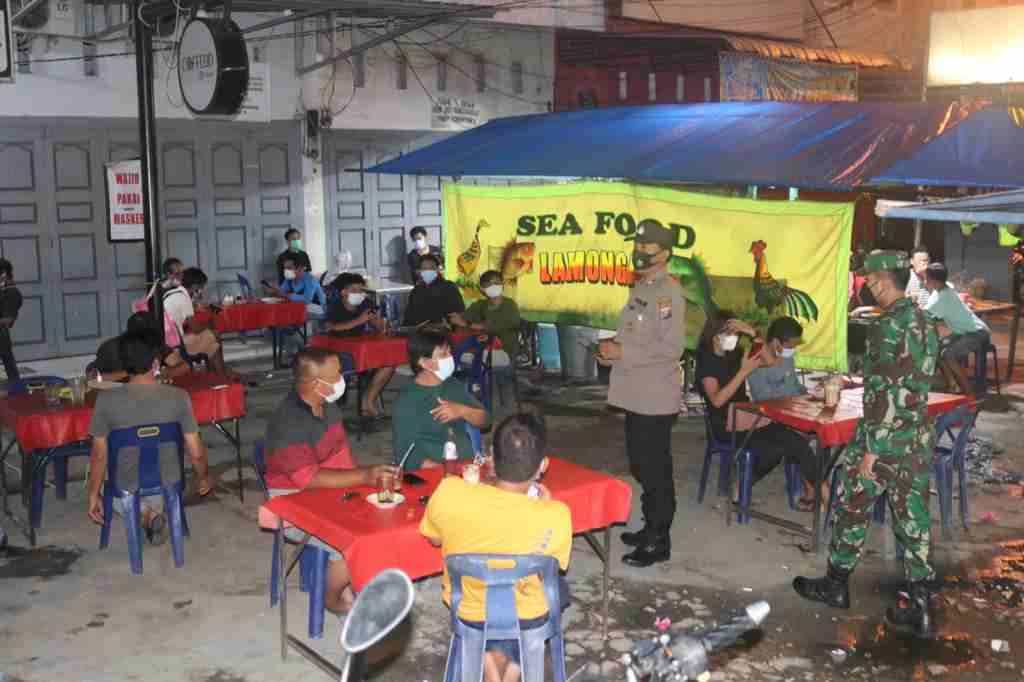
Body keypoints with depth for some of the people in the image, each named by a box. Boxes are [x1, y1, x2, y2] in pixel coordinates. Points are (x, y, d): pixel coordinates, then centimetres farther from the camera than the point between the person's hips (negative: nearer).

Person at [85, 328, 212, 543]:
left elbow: (99, 455, -10)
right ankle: (155, 511, 7)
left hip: (125, 495, -1)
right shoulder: (178, 397, -17)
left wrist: (93, 496, 5)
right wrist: (204, 477, 11)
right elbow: (196, 453, -11)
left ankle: (141, 513, 5)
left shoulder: (106, 400, -18)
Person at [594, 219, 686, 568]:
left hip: (655, 398, -10)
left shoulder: (668, 291, -17)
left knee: (656, 470, 0)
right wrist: (613, 349, 6)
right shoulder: (641, 287, 13)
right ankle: (651, 528, 32)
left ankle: (658, 542, 11)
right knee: (641, 466, 18)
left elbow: (671, 347, -24)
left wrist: (622, 352, -21)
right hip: (638, 395, 10)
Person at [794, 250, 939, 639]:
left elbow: (883, 395, -21)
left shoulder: (890, 327, -18)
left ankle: (836, 585, 25)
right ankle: (921, 608, 12)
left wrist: (870, 450, -19)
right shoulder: (926, 323, 9)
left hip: (884, 439, -7)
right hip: (918, 440, 8)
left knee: (852, 510, 10)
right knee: (913, 519, 9)